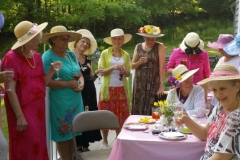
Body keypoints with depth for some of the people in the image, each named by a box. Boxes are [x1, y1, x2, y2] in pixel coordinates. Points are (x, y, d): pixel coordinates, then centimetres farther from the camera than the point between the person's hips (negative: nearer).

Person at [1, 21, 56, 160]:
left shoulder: (37, 56, 6)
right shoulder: (11, 58, -14)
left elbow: (41, 83, 8)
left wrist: (52, 71, -10)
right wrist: (19, 116, -19)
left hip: (38, 108, 7)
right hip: (23, 110, -6)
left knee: (39, 145, 14)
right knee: (26, 148, 0)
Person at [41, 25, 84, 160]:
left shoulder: (72, 55, 9)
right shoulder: (48, 56, -11)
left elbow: (80, 74, 17)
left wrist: (81, 83, -5)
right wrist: (67, 84, -18)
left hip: (76, 99, 7)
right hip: (60, 101, -6)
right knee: (63, 133, 3)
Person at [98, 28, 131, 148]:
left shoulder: (125, 55, 7)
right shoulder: (105, 53, -2)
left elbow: (128, 73, 12)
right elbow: (100, 71, -5)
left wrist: (124, 71, -11)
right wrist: (112, 68, -19)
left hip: (121, 89, 3)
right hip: (108, 89, -2)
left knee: (121, 115, 6)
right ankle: (105, 141, 16)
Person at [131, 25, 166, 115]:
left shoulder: (160, 47, -3)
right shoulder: (138, 47, 9)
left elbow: (162, 66, -10)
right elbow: (132, 66, 10)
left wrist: (161, 84, -17)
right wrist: (139, 62, -11)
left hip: (154, 83, -4)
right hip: (139, 83, 4)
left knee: (152, 110, -5)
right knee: (138, 109, 5)